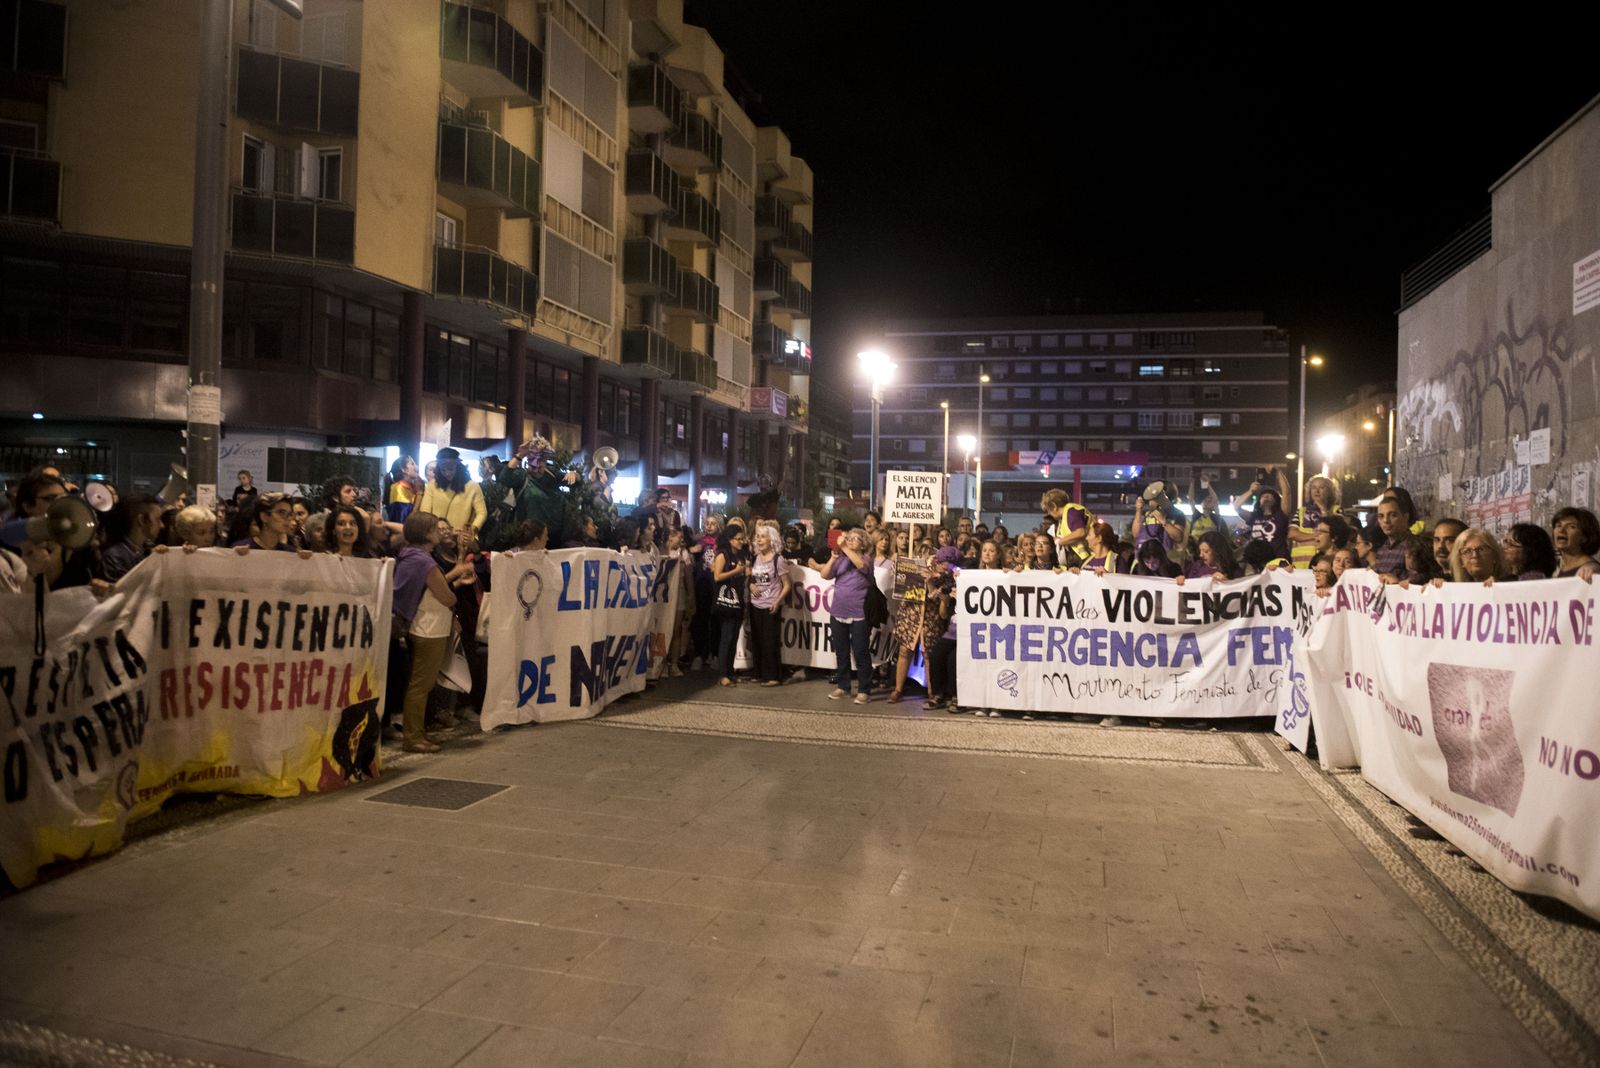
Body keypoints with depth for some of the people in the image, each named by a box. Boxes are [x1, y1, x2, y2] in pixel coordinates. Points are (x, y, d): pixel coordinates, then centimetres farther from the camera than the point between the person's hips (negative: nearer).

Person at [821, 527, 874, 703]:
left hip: (859, 614, -4)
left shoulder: (866, 559, -1)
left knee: (861, 653, -1)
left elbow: (861, 565, -24)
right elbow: (824, 575, -2)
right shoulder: (841, 559, 9)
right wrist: (833, 557, -15)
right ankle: (842, 686, 23)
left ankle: (864, 690, 6)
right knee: (841, 653, 12)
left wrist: (844, 548, -22)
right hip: (838, 612, 4)